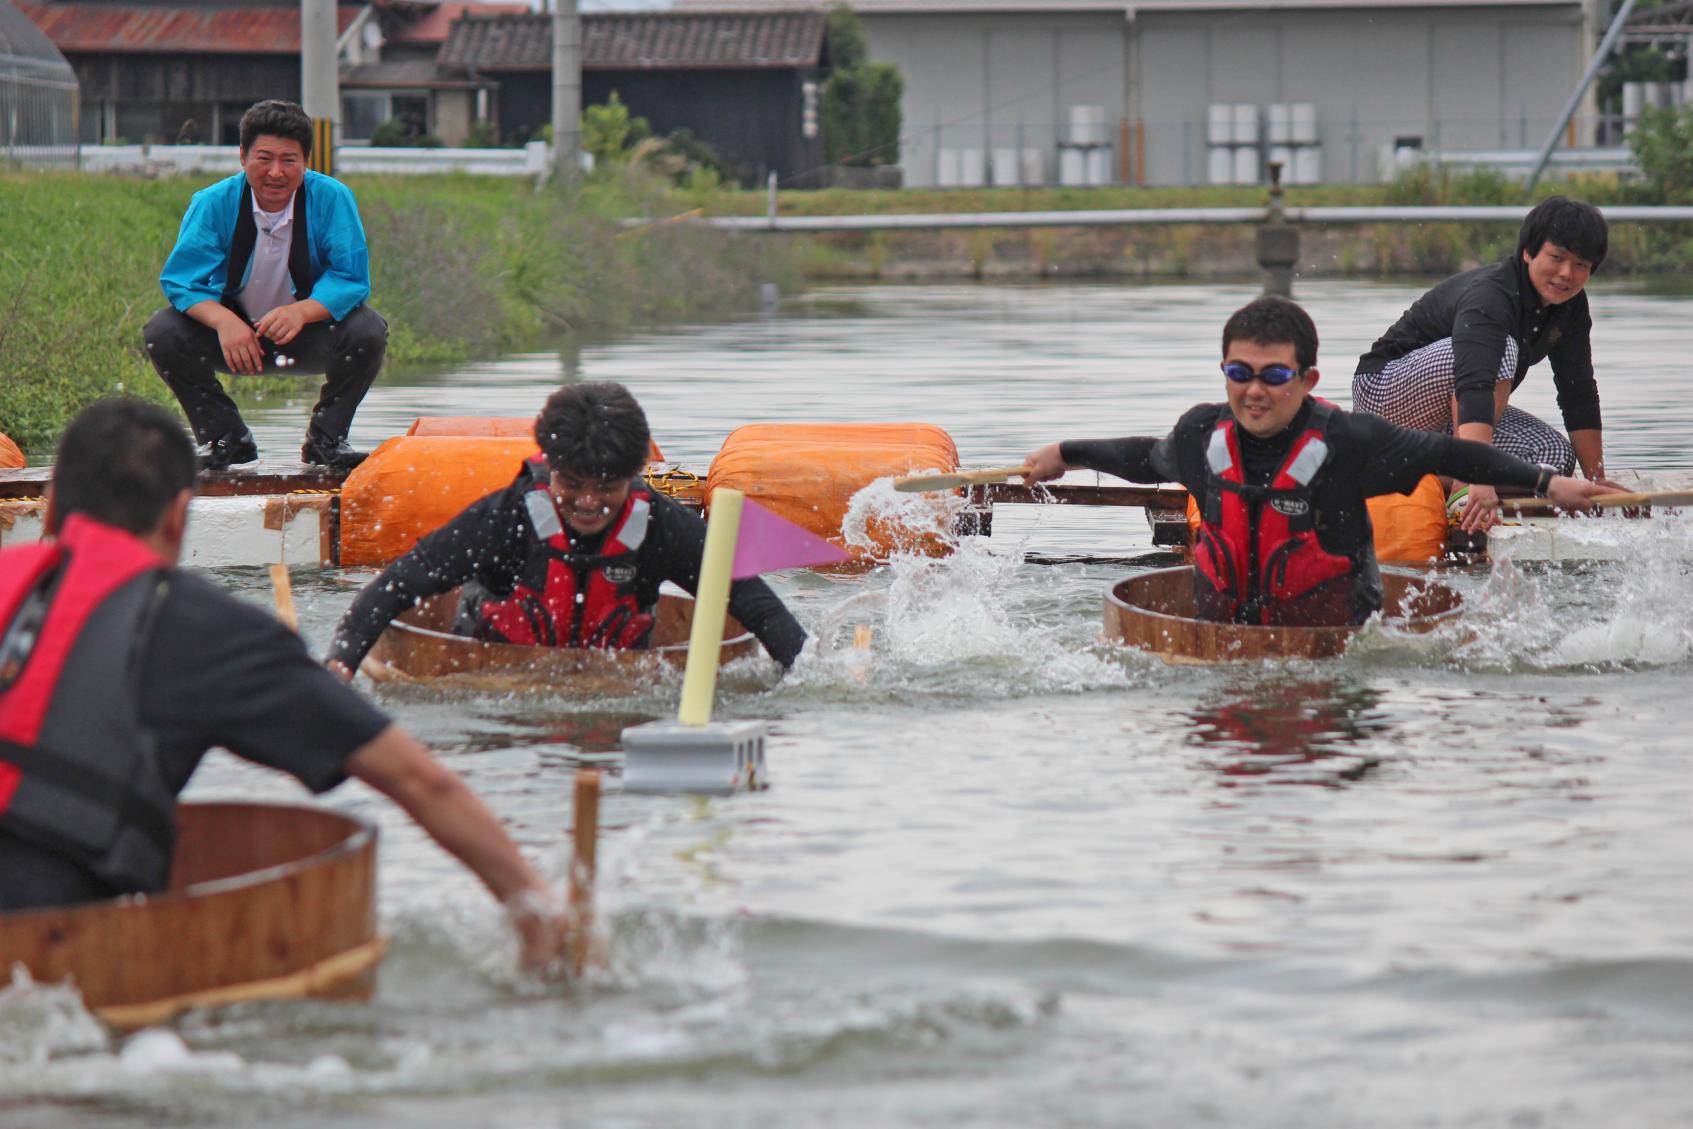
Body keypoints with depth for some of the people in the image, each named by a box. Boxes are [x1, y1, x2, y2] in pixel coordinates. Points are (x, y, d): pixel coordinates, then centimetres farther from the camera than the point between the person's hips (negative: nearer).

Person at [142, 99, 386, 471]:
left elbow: (351, 277, -20)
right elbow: (181, 278, -18)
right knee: (162, 333, -24)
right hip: (236, 332, 1)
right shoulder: (213, 203, -15)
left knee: (367, 331, -30)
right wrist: (222, 320, -40)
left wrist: (302, 312, -40)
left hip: (309, 333, -1)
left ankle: (326, 438, -6)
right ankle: (224, 437, -4)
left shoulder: (332, 199, -16)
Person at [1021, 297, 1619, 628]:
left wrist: (1548, 482, -2)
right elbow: (1150, 459, 26)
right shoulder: (1204, 434, 2)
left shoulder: (1346, 440, -12)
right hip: (1218, 639, 3)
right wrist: (1066, 455, 38)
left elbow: (1447, 454, 0)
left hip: (1335, 645, -3)